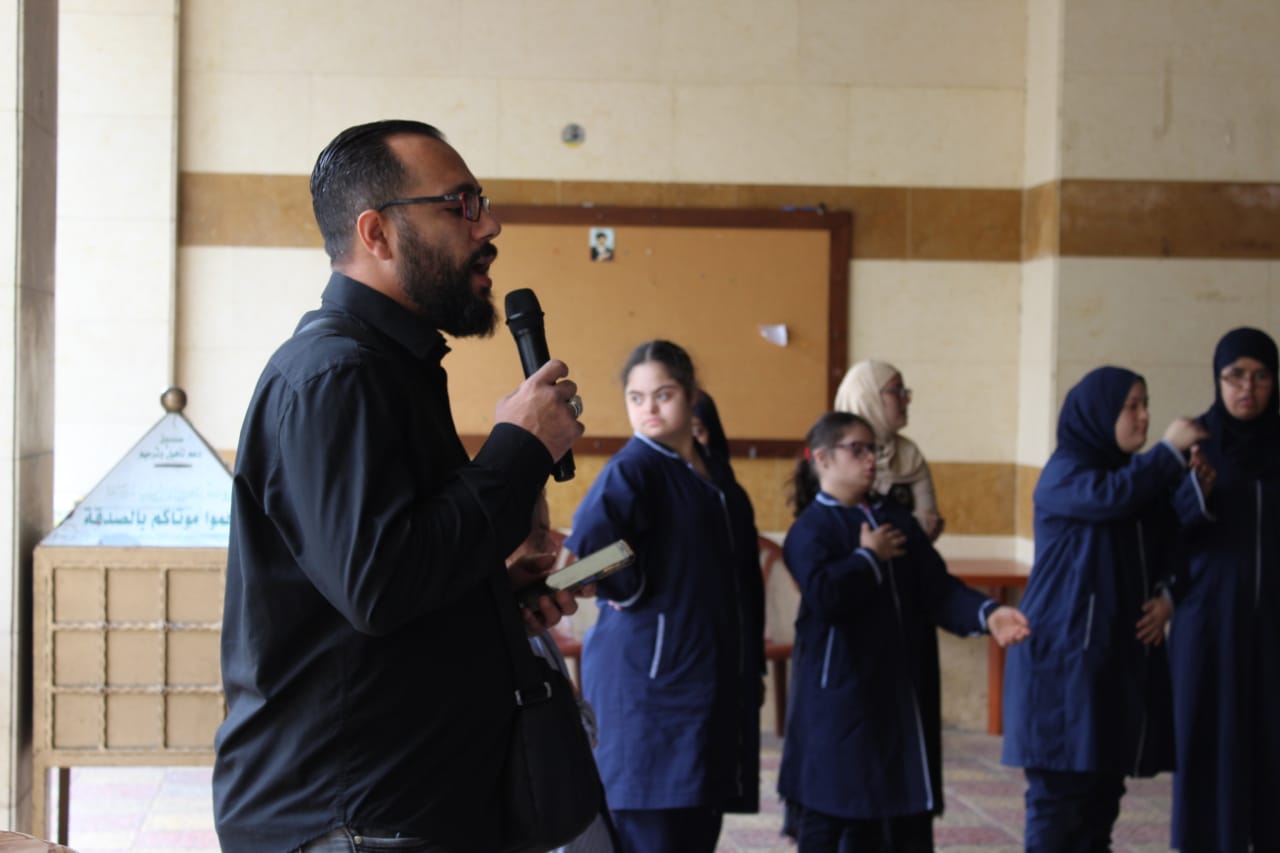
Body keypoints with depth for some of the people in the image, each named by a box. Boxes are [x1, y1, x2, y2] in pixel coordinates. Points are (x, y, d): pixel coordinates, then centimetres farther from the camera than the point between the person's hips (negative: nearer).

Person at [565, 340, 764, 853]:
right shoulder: (633, 468, -11)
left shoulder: (715, 473, 13)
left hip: (717, 682, 8)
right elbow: (585, 547, -30)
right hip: (648, 680, -7)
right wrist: (628, 593, -16)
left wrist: (752, 667, 17)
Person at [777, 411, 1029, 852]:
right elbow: (824, 594, -25)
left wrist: (986, 614, -14)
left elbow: (937, 588, 4)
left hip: (900, 690, 6)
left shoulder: (897, 520, 12)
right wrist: (869, 558, -10)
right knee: (826, 815, 0)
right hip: (838, 695, -6)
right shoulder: (810, 529, -6)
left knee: (906, 809, 9)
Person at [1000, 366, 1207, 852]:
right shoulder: (1063, 473, -7)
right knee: (1060, 788, -8)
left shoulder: (1137, 475, 16)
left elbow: (1166, 551, 21)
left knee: (1105, 784, 7)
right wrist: (1170, 449, -21)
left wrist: (1168, 596, 1)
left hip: (1123, 652, 7)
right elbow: (1110, 498, -29)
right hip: (1065, 652, -7)